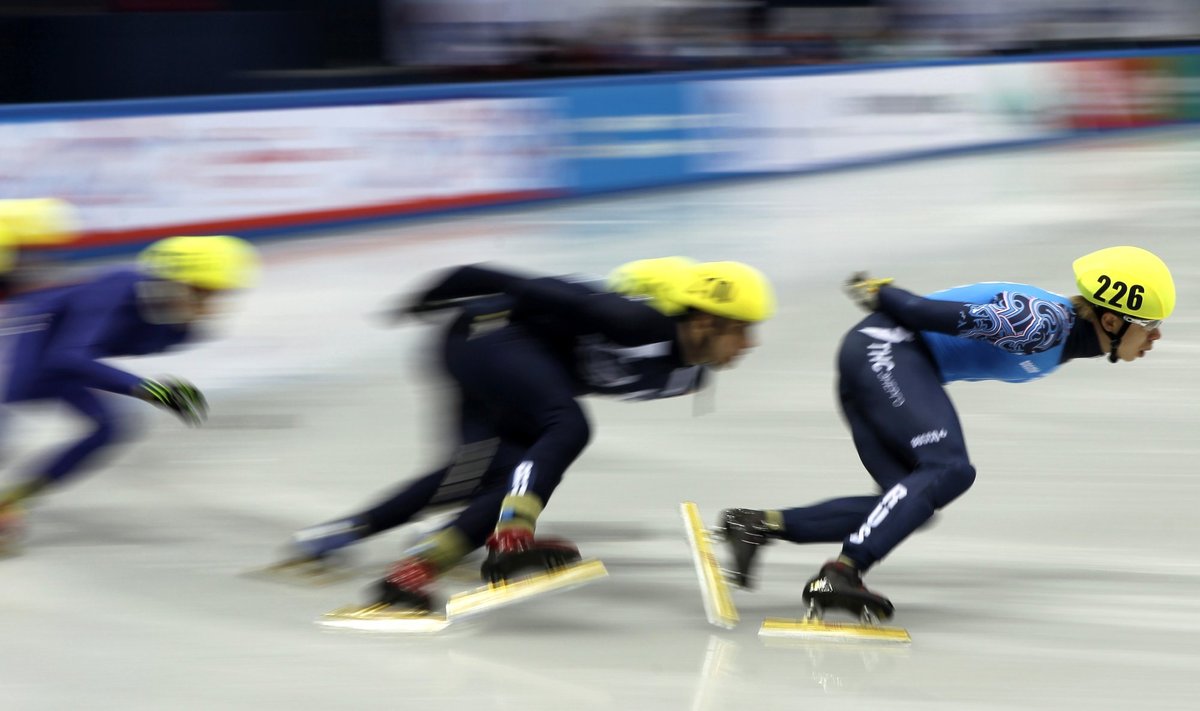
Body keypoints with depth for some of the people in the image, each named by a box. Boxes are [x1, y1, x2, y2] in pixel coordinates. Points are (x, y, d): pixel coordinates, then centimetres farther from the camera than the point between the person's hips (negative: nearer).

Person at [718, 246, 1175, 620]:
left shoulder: (1065, 331, 14)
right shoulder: (1047, 324, -17)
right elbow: (962, 317, -20)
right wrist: (883, 295, -10)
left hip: (869, 365, 10)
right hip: (886, 349, -10)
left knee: (911, 502, -1)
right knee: (949, 470, -23)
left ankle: (759, 524, -5)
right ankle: (840, 574, -32)